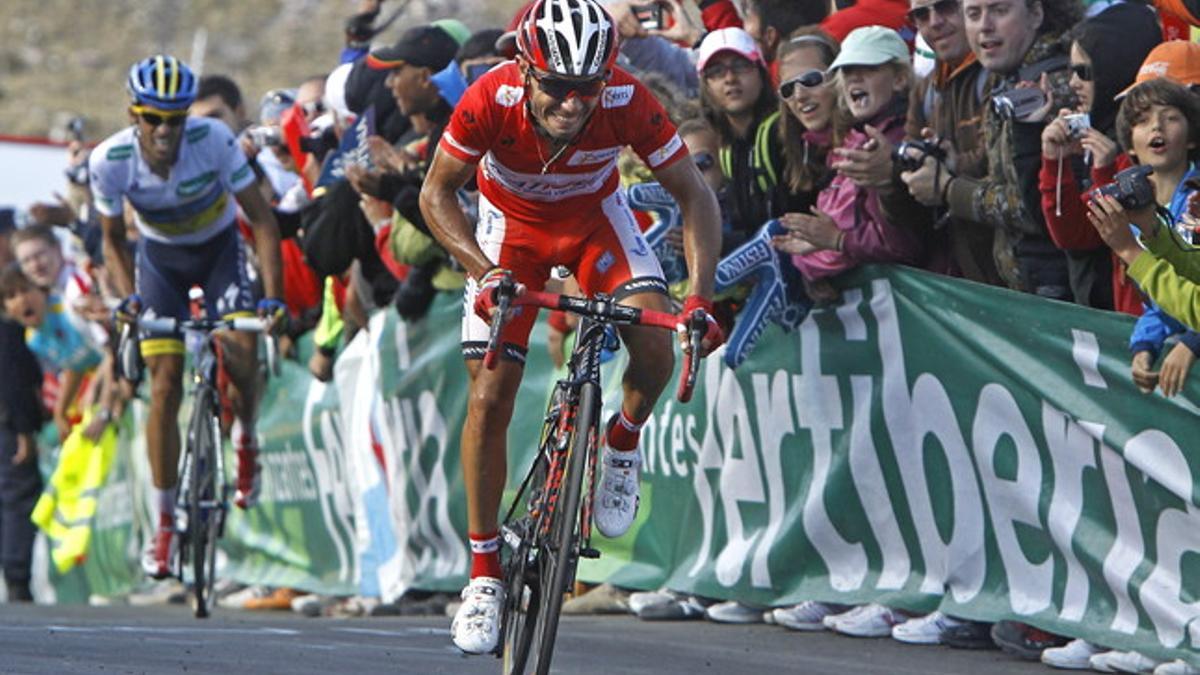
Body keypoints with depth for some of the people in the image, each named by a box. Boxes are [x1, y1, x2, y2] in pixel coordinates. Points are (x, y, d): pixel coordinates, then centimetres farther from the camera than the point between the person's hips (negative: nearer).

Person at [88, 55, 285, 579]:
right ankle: (164, 521, 1)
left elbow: (262, 220, -24)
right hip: (159, 256, 1)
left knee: (240, 355, -24)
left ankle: (245, 439, 10)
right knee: (165, 384, -8)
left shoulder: (213, 140, -30)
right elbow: (113, 241, -8)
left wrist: (274, 296, -32)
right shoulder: (110, 160, -25)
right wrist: (128, 298, -25)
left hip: (219, 247, -1)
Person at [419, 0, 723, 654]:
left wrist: (699, 294, -37)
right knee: (490, 394, -9)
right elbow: (437, 193, -22)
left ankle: (623, 442, 8)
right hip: (511, 226, 0)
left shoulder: (626, 101, -33)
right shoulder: (492, 99, -34)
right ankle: (484, 572, 4)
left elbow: (694, 194, -25)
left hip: (596, 219, 0)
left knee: (654, 347, -26)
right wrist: (484, 272, -36)